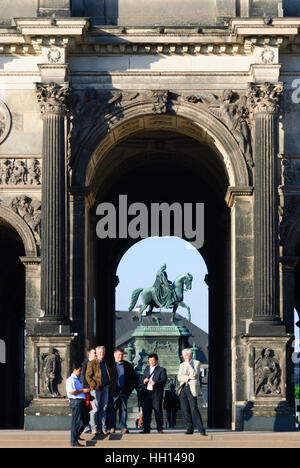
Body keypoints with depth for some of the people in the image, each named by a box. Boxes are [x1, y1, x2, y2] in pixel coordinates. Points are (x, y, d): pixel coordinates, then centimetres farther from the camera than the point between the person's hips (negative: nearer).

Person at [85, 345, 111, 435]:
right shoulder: (91, 363, 0)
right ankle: (94, 428, -5)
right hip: (96, 388, -6)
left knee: (103, 409, 7)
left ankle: (102, 428, 10)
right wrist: (94, 386, -15)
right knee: (95, 409, -7)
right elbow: (88, 376, -6)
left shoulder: (106, 363, 18)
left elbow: (109, 375, 26)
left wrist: (109, 384, 8)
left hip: (105, 388, 6)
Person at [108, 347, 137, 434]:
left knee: (124, 409, 4)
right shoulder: (110, 365, 3)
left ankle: (123, 427, 7)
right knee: (113, 409, -4)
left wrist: (131, 387, 6)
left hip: (124, 391, 3)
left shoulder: (128, 365, 12)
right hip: (114, 391, -3)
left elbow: (134, 377, 16)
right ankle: (112, 428, 0)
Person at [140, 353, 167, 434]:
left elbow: (164, 380, -10)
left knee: (158, 410, -3)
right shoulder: (147, 368, 19)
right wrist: (144, 380, -3)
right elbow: (143, 377, 22)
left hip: (157, 393, -5)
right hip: (147, 393, 5)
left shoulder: (161, 370, 1)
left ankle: (160, 429, 2)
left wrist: (155, 383, -26)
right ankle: (146, 429, 9)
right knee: (146, 411, 3)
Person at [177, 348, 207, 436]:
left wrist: (188, 363, -7)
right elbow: (179, 377, 6)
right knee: (185, 409, -1)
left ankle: (201, 429, -12)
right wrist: (189, 377, -9)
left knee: (194, 409, -14)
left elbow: (194, 374, -9)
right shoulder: (182, 365, 20)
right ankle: (189, 428, 4)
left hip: (192, 388, -5)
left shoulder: (196, 363, 7)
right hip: (183, 388, 5)